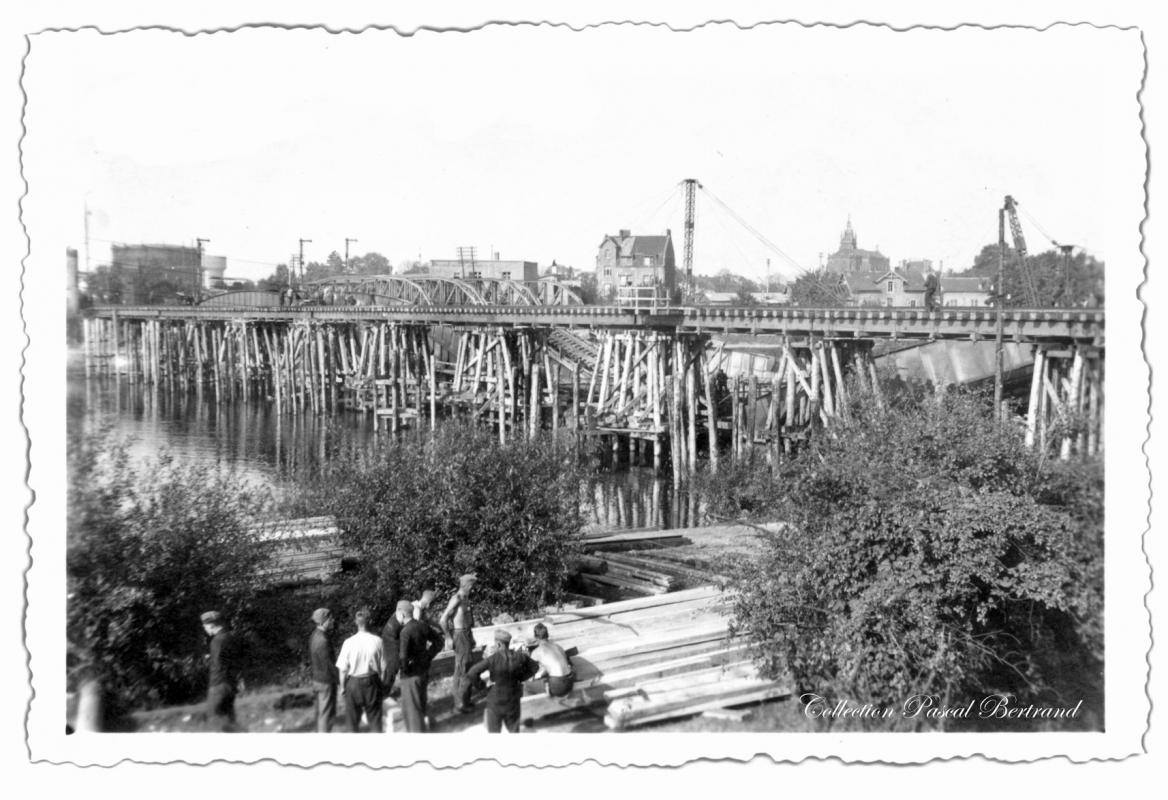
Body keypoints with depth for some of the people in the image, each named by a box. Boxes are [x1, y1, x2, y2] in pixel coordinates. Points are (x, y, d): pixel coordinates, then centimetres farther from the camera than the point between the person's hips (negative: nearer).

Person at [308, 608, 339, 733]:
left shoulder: (314, 635, 0)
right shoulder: (323, 641, -28)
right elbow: (329, 665, -24)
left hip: (317, 679, 9)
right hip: (326, 682, -9)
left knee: (320, 712, 21)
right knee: (326, 714, 2)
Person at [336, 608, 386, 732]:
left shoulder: (349, 642, -14)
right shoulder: (377, 641, -12)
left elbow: (343, 669, -8)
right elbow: (383, 667, -4)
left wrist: (342, 686, 7)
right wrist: (381, 683, 11)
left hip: (353, 682, -1)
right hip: (372, 681, 1)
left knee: (353, 719, 16)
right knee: (374, 718, 12)